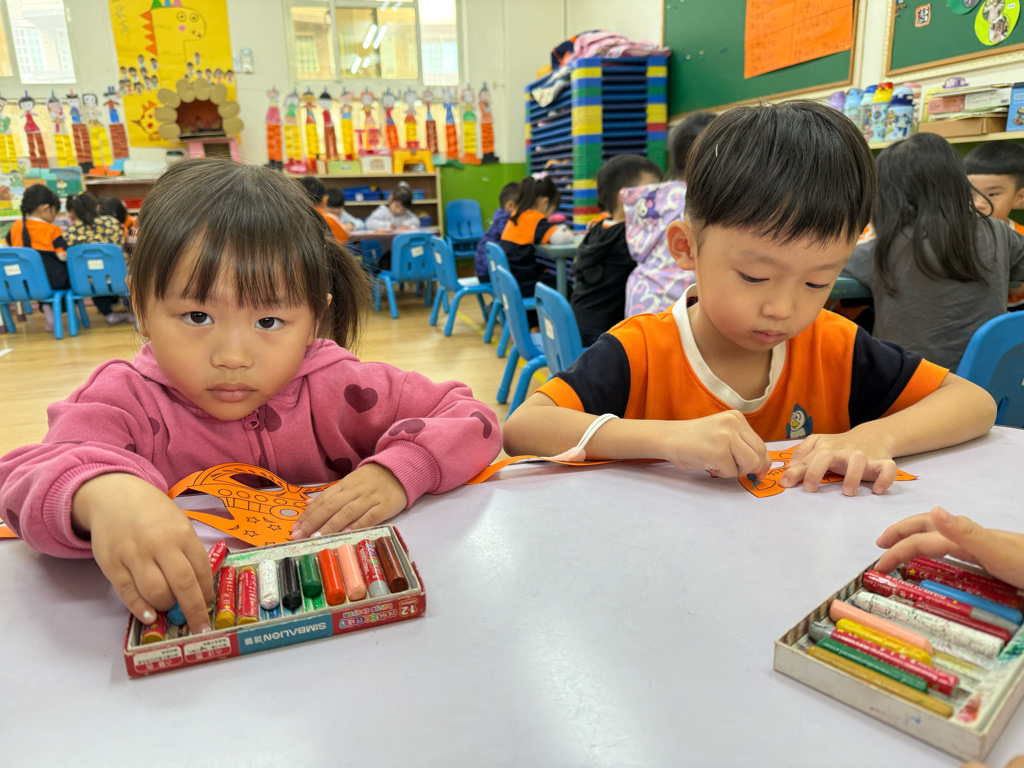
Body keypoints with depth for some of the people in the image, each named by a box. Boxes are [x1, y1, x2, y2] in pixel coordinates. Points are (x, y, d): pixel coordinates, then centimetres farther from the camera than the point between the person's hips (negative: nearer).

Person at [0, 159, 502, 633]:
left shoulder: (335, 388, -9)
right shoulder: (128, 400, -8)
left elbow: (473, 420, -7)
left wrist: (398, 473, -25)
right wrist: (100, 492, -46)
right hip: (176, 631, 0)